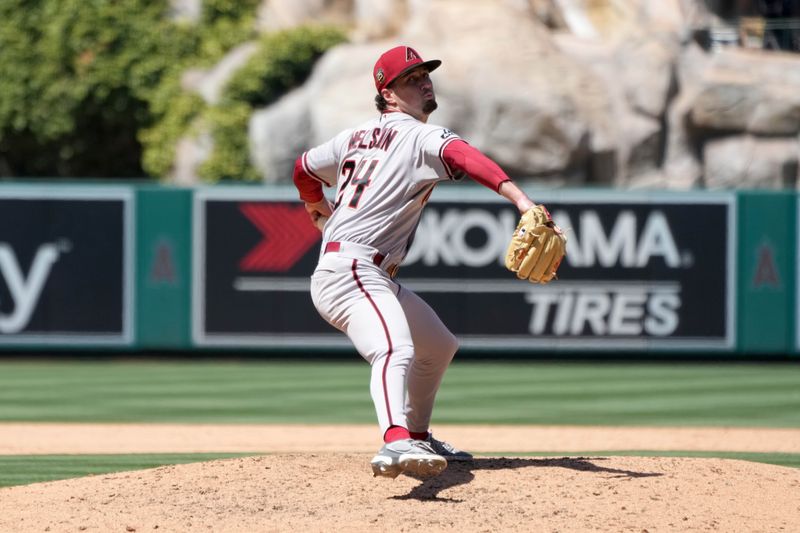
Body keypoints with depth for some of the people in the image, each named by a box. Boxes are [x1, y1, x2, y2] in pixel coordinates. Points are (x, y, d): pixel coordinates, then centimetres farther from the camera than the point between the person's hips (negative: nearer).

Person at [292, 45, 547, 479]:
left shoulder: (359, 136, 18)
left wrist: (322, 214, 49)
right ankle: (396, 444, -60)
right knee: (396, 349, -36)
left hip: (376, 279, 11)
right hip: (350, 269, -11)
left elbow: (304, 170, 31)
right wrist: (520, 199, -43)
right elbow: (462, 157, -29)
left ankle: (417, 437, 39)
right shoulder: (419, 136, -8)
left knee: (438, 346, 27)